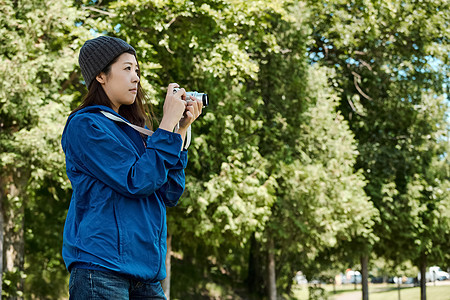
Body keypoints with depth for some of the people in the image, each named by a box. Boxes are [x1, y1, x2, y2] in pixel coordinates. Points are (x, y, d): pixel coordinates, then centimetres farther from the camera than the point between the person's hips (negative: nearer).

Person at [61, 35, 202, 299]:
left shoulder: (131, 129, 18)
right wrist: (168, 123, -8)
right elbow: (138, 182, -14)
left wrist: (181, 129, 7)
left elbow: (169, 194, 11)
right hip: (101, 266, -7)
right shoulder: (85, 125, -5)